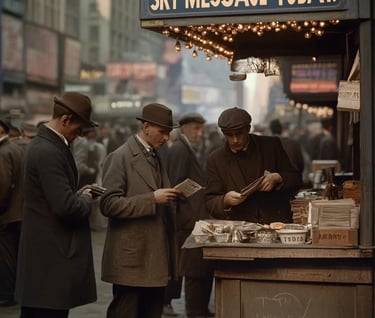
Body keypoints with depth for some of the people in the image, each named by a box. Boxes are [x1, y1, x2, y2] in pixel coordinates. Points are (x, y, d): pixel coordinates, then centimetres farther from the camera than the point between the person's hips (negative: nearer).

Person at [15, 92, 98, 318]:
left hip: (42, 251, 10)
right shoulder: (49, 152, -20)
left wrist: (79, 193, 7)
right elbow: (66, 206, -25)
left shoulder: (43, 144, 11)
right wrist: (86, 199, -7)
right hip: (53, 254, -10)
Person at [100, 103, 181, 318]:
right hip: (131, 258, -8)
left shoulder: (157, 158, 17)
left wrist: (170, 198, 4)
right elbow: (109, 204, -17)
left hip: (156, 259, 8)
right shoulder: (120, 158, -8)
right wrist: (152, 199, -20)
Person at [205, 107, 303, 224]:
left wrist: (277, 178, -9)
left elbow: (296, 179, 11)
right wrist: (226, 200, -15)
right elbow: (210, 202, 6)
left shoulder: (272, 145, 7)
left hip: (277, 222, -2)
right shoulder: (215, 160, 7)